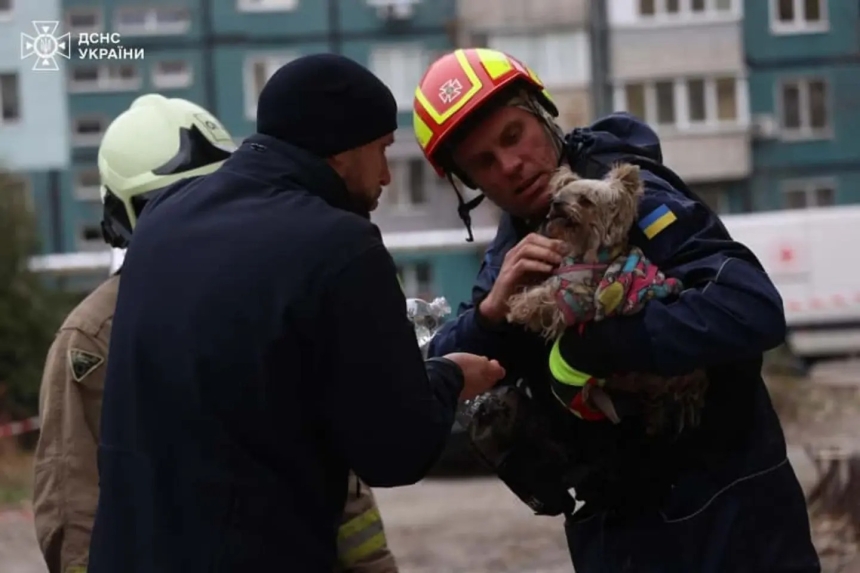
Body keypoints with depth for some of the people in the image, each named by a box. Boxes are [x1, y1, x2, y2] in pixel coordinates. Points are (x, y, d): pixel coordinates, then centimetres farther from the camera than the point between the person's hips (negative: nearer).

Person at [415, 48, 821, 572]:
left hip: (723, 518, -7)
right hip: (609, 529, 7)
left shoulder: (631, 197, -16)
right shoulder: (512, 247, 6)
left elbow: (753, 311, -31)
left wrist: (593, 346, -29)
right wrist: (491, 311, -18)